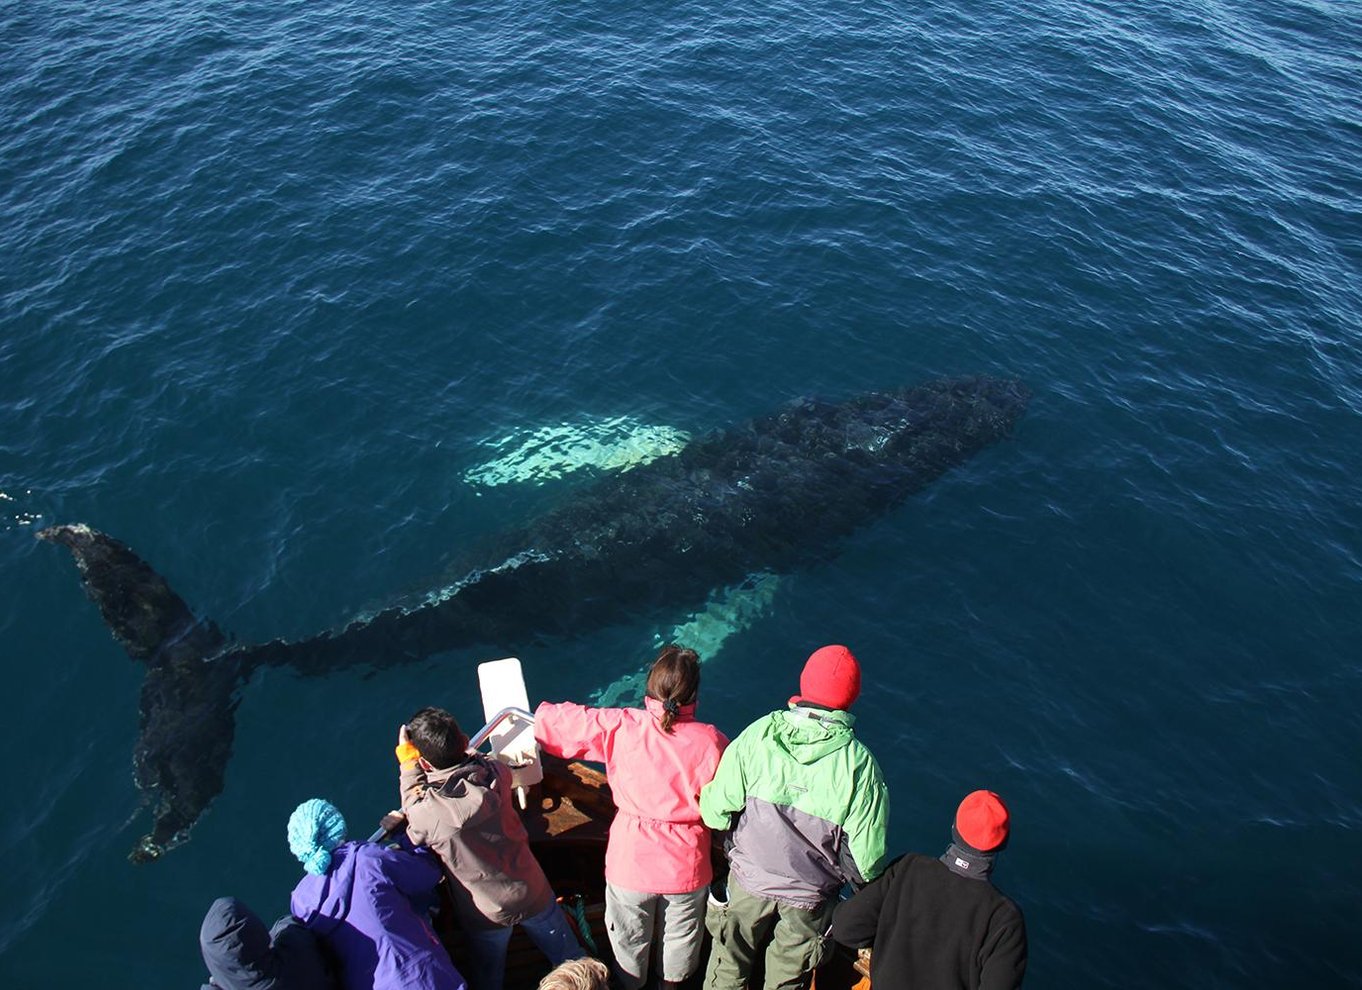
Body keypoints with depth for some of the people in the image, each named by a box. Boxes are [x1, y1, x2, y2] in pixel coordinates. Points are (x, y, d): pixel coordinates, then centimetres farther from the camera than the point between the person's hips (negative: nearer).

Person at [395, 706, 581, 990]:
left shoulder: (426, 813, -31)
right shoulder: (495, 773, -23)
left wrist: (407, 758, 2)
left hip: (486, 917, -2)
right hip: (533, 896, 2)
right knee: (569, 960, 25)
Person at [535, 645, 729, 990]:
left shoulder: (619, 727, -21)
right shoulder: (711, 741, -22)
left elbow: (554, 722, -12)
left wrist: (538, 715, 10)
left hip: (631, 860, 0)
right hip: (687, 865, 0)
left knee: (630, 935, 28)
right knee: (682, 934, 30)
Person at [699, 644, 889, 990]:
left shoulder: (758, 735, -19)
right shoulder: (859, 763, -21)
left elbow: (715, 811, -14)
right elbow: (867, 853, -16)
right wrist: (864, 879, 5)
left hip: (749, 882, 1)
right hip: (810, 897, 0)